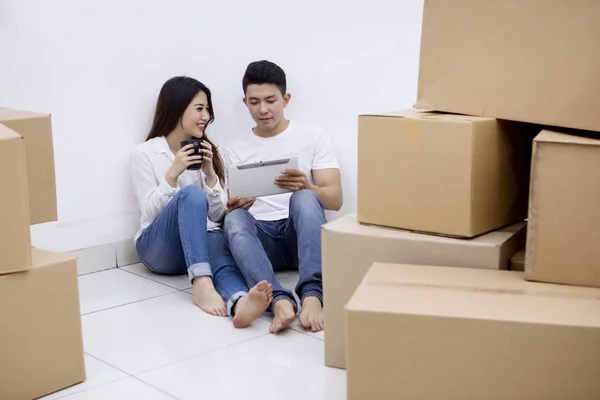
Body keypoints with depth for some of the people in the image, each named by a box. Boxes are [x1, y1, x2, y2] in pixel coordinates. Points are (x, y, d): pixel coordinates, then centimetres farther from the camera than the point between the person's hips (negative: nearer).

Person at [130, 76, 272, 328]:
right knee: (191, 193, -32)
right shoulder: (144, 154, 3)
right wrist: (173, 174, -17)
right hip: (159, 248, -2)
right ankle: (202, 284, -52)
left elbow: (217, 214, 8)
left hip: (202, 240, 3)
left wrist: (210, 173, -6)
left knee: (218, 244, -36)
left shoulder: (207, 152, 13)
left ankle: (239, 302, -69)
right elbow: (150, 213, -5)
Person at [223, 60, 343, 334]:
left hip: (300, 233, -1)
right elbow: (230, 209, 12)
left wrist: (307, 188, -23)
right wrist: (233, 207, -13)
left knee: (303, 199, -34)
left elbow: (335, 199, 0)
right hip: (260, 236, 1)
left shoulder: (312, 137, 8)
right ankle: (280, 301, -53)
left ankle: (312, 295, -49)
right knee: (235, 219, -32)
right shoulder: (236, 150, 14)